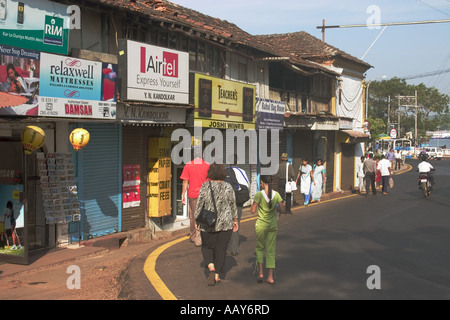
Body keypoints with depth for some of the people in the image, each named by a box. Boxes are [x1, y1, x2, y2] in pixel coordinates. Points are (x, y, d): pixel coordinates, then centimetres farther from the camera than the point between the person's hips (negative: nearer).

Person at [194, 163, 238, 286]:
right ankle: (217, 276, 12)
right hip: (225, 223, 1)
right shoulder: (228, 187, -3)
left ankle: (211, 269, -6)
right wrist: (235, 221, 15)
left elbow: (199, 205, -5)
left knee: (207, 247, 15)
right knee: (221, 249, 11)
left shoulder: (205, 186, -7)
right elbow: (233, 206, 4)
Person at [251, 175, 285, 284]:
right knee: (271, 250, 10)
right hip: (273, 224, 3)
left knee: (260, 248, 17)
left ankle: (260, 273, 9)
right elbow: (282, 209, -4)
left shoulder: (259, 194, -14)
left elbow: (253, 211, -13)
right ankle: (270, 277, 9)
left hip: (261, 225, -3)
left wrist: (254, 202, 4)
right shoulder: (276, 194, -5)